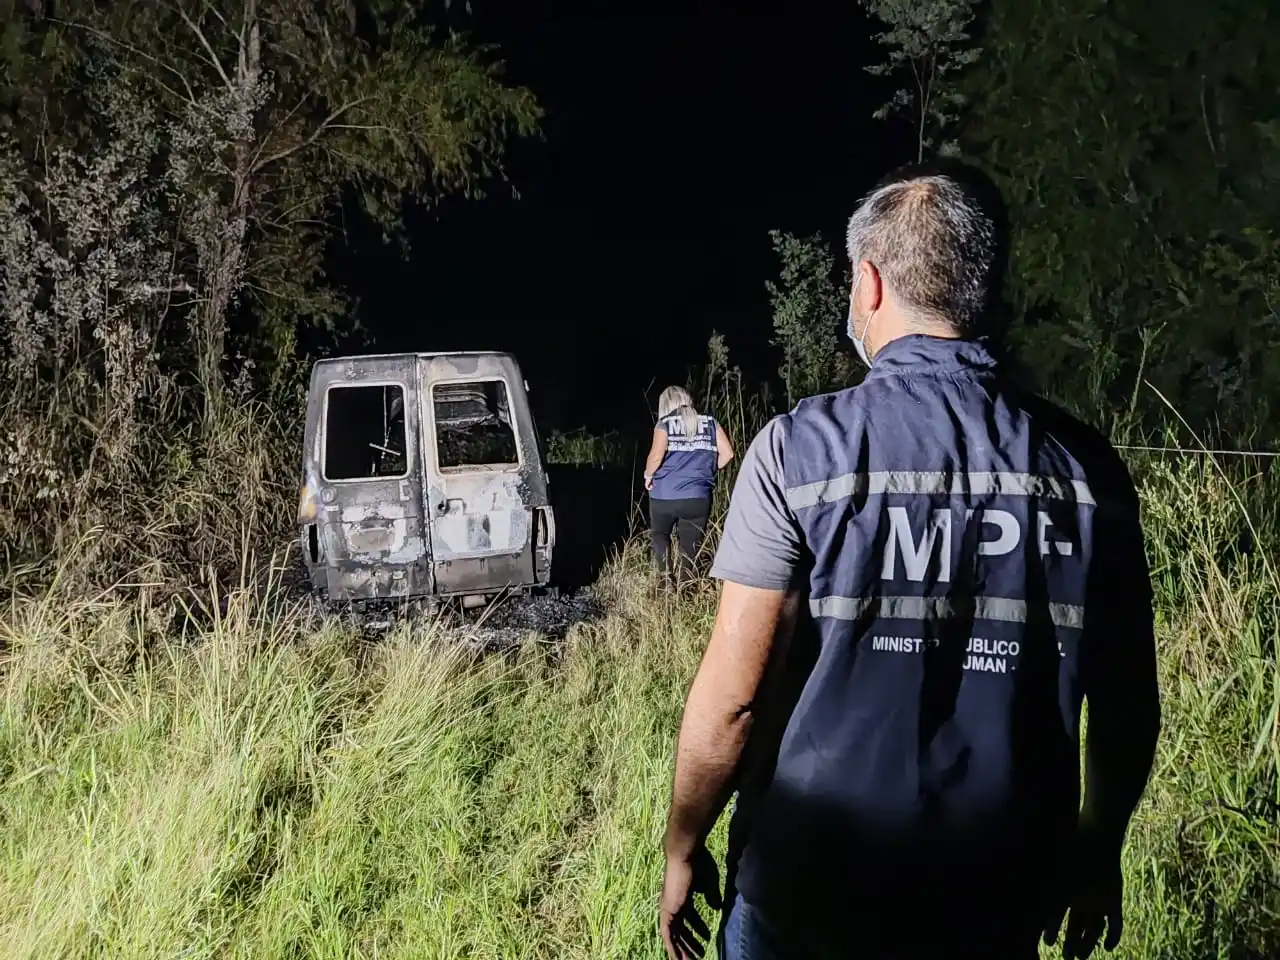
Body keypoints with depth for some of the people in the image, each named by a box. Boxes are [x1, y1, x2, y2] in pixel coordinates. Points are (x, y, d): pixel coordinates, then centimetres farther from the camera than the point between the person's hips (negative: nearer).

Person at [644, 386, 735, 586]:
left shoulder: (665, 425, -1)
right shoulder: (710, 423, 8)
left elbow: (656, 456, -16)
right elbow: (727, 453, 1)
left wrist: (648, 475, 2)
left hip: (665, 496, -1)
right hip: (698, 497, 1)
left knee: (659, 535, 21)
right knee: (690, 547, 10)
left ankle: (666, 578, 4)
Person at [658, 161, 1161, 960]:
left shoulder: (801, 448, -16)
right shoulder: (1087, 466, -6)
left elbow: (733, 693, -16)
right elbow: (1129, 705, 0)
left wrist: (683, 848, -1)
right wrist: (1099, 850, 17)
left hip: (808, 891, -2)